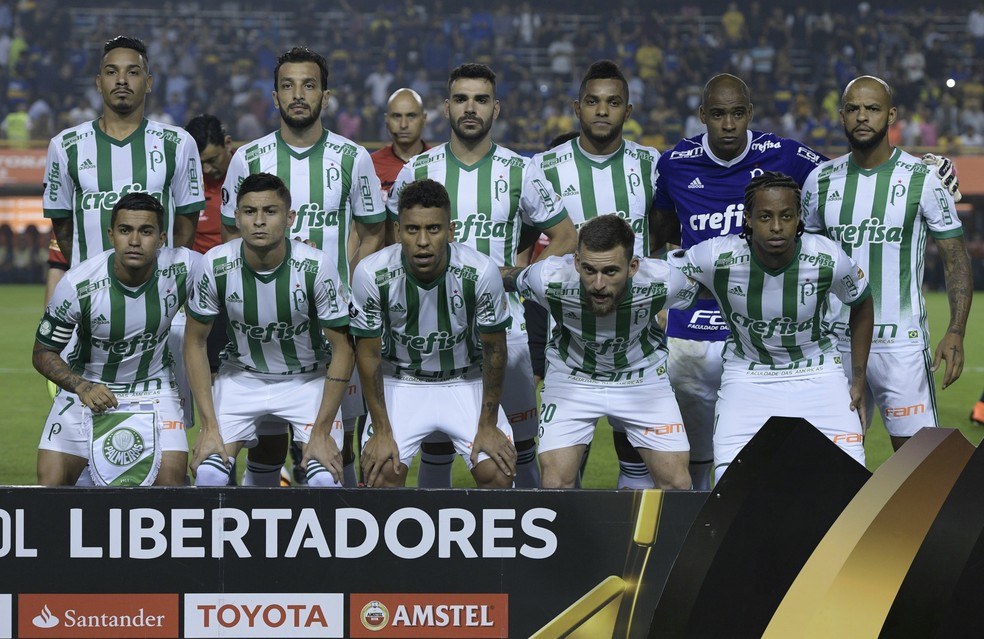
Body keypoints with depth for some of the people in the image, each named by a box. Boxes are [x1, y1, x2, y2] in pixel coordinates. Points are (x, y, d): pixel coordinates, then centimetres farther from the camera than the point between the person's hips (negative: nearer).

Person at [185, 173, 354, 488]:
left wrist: (322, 431, -16)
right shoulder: (214, 265, -19)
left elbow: (342, 349, -14)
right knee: (208, 473, -17)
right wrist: (210, 426, -11)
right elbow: (195, 343, -6)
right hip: (241, 376, 1)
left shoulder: (317, 267, -23)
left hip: (309, 378, -1)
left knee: (325, 477, -21)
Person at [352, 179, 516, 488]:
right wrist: (382, 431, -10)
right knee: (381, 470, -19)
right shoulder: (371, 274, -23)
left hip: (467, 382, 0)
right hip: (400, 383, 0)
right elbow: (368, 353, -11)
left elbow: (493, 350, -10)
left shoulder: (481, 272, -25)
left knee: (498, 472, -15)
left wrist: (488, 425, -7)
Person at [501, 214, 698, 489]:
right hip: (570, 376, -1)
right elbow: (508, 277, -8)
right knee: (555, 484, -13)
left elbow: (699, 291, -6)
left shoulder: (663, 281, -31)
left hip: (642, 375, 1)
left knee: (676, 482, -6)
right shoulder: (549, 279, -32)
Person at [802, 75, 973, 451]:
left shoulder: (921, 179, -4)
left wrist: (955, 332, -14)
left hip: (901, 346, -3)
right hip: (837, 344, 4)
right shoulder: (821, 180, 6)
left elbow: (955, 259, -3)